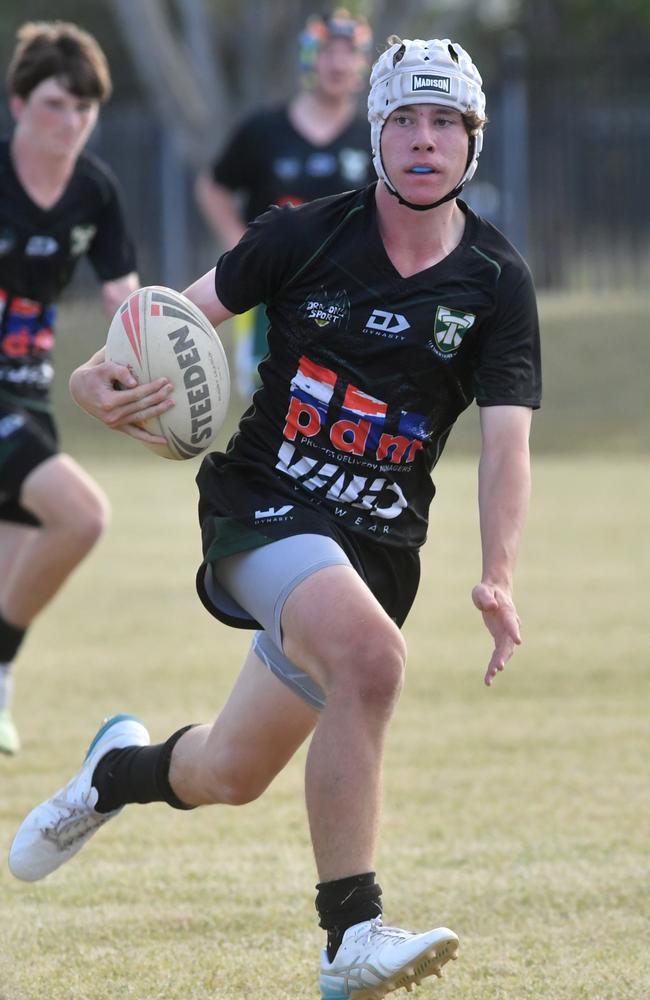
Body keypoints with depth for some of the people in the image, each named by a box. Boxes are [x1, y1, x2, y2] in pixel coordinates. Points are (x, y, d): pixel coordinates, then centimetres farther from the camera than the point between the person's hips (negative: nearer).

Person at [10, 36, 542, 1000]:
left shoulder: (497, 283, -4)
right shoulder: (305, 235, -6)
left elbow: (507, 441, -9)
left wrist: (498, 578, -25)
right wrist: (104, 374, -19)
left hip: (379, 544, 4)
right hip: (262, 510, -4)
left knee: (231, 775, 11)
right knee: (370, 659, -33)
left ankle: (124, 766, 49)